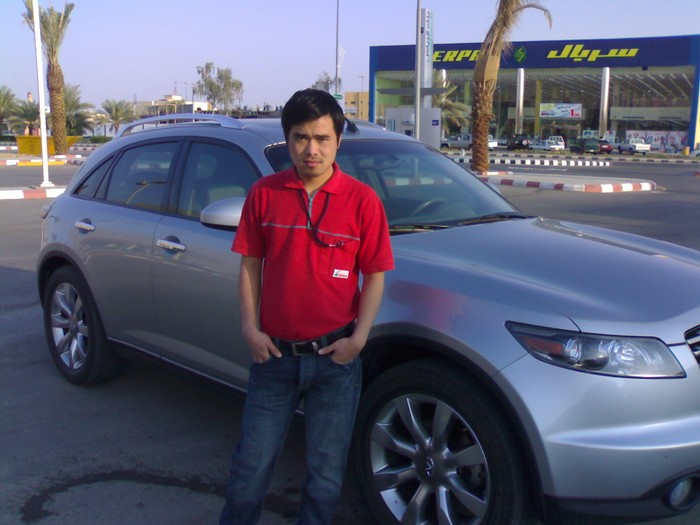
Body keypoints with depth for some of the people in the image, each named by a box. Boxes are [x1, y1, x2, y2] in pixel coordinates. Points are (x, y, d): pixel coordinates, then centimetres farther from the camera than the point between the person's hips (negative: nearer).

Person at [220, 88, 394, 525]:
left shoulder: (362, 199, -6)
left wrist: (359, 337, -12)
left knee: (327, 469, 13)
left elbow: (375, 275, -2)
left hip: (335, 357, -1)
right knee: (252, 463, 12)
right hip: (274, 353, 1)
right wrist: (250, 327, -5)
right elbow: (250, 264, 4)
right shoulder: (264, 194, 0)